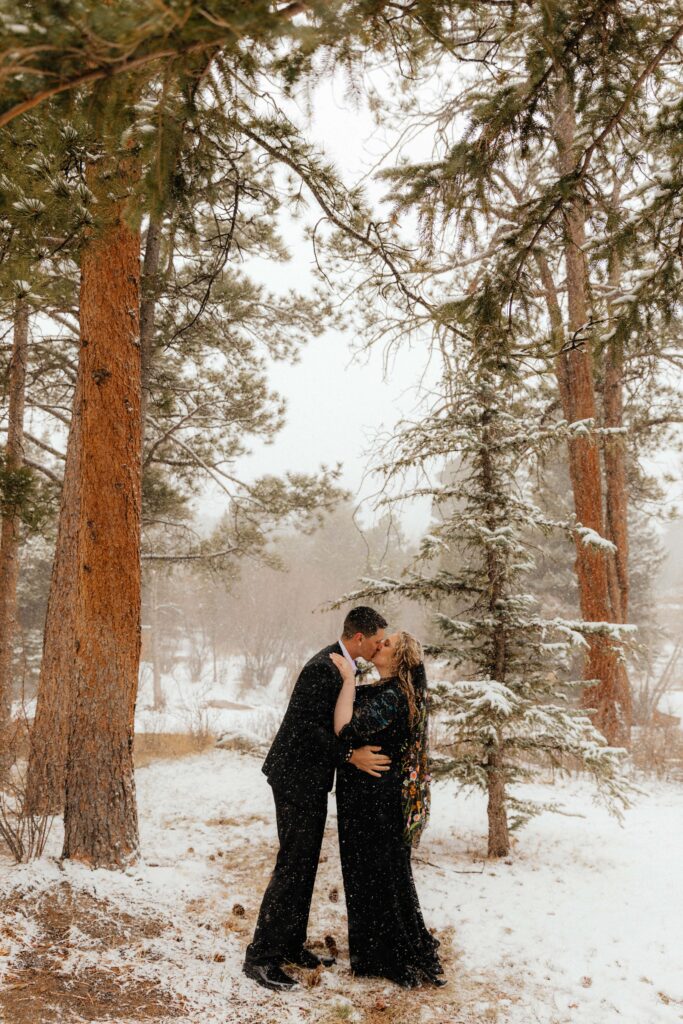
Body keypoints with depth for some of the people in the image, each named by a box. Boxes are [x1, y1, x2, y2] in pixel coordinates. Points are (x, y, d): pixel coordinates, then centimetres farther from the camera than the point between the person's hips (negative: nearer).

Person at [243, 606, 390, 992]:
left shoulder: (343, 666, 8)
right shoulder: (323, 668, -23)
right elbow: (307, 728, -26)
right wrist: (350, 755, -24)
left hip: (311, 777, 10)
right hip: (297, 777, -10)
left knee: (304, 864, 16)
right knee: (293, 865, -4)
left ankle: (291, 946, 29)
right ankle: (261, 957, 7)